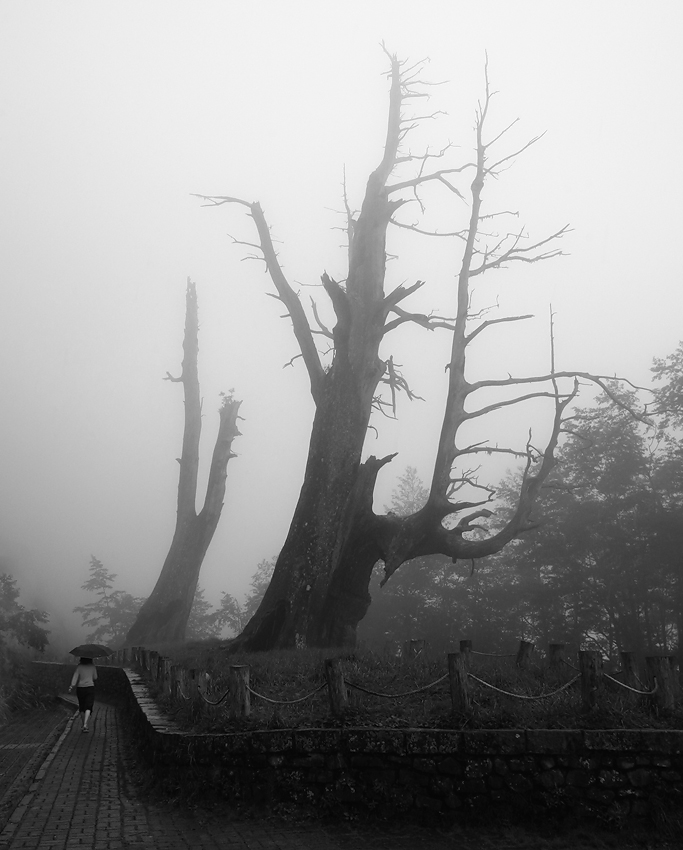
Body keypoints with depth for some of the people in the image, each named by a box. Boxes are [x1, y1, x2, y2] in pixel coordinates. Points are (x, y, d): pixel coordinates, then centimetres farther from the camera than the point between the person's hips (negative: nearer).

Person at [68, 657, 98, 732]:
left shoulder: (79, 667, -1)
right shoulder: (92, 666, -1)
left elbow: (75, 676, -11)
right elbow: (95, 677, 7)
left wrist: (72, 686, -14)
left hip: (80, 688, 2)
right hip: (90, 687, -2)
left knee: (82, 707, 18)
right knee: (88, 707, -6)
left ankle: (83, 724, 30)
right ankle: (85, 724, -24)